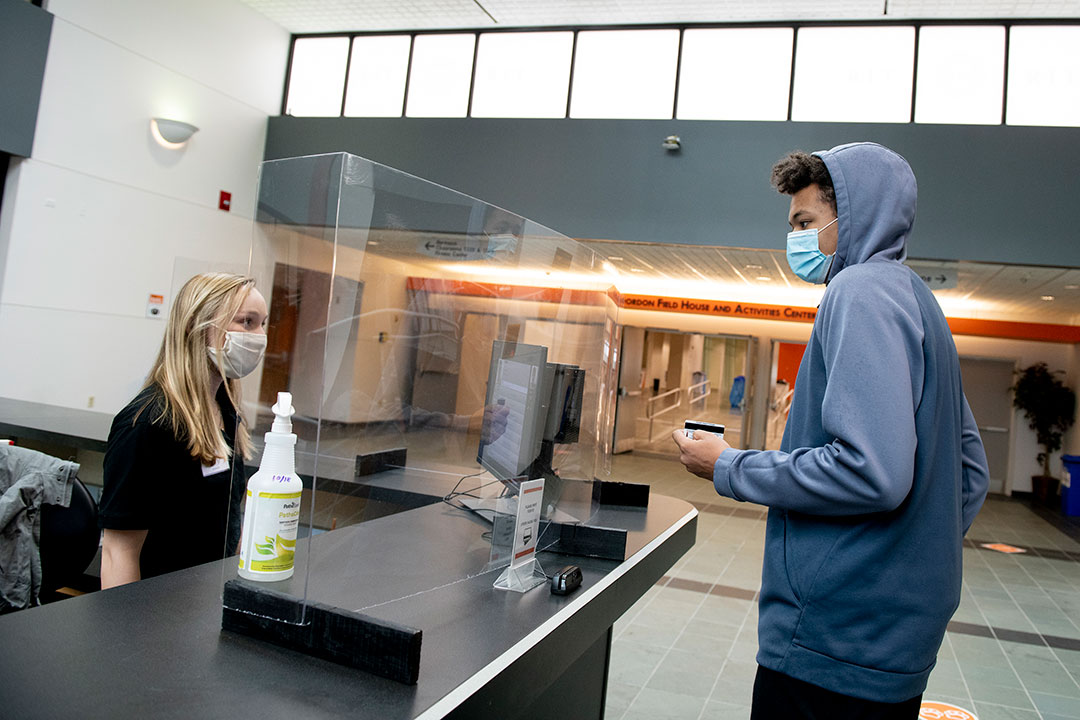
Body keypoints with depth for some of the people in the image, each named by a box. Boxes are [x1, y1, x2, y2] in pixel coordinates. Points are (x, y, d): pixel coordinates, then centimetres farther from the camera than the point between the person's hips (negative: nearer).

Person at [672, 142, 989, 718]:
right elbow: (971, 473, 20)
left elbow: (873, 472, -27)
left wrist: (728, 468, -15)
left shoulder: (864, 289, -15)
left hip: (840, 639, -10)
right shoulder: (917, 299, 16)